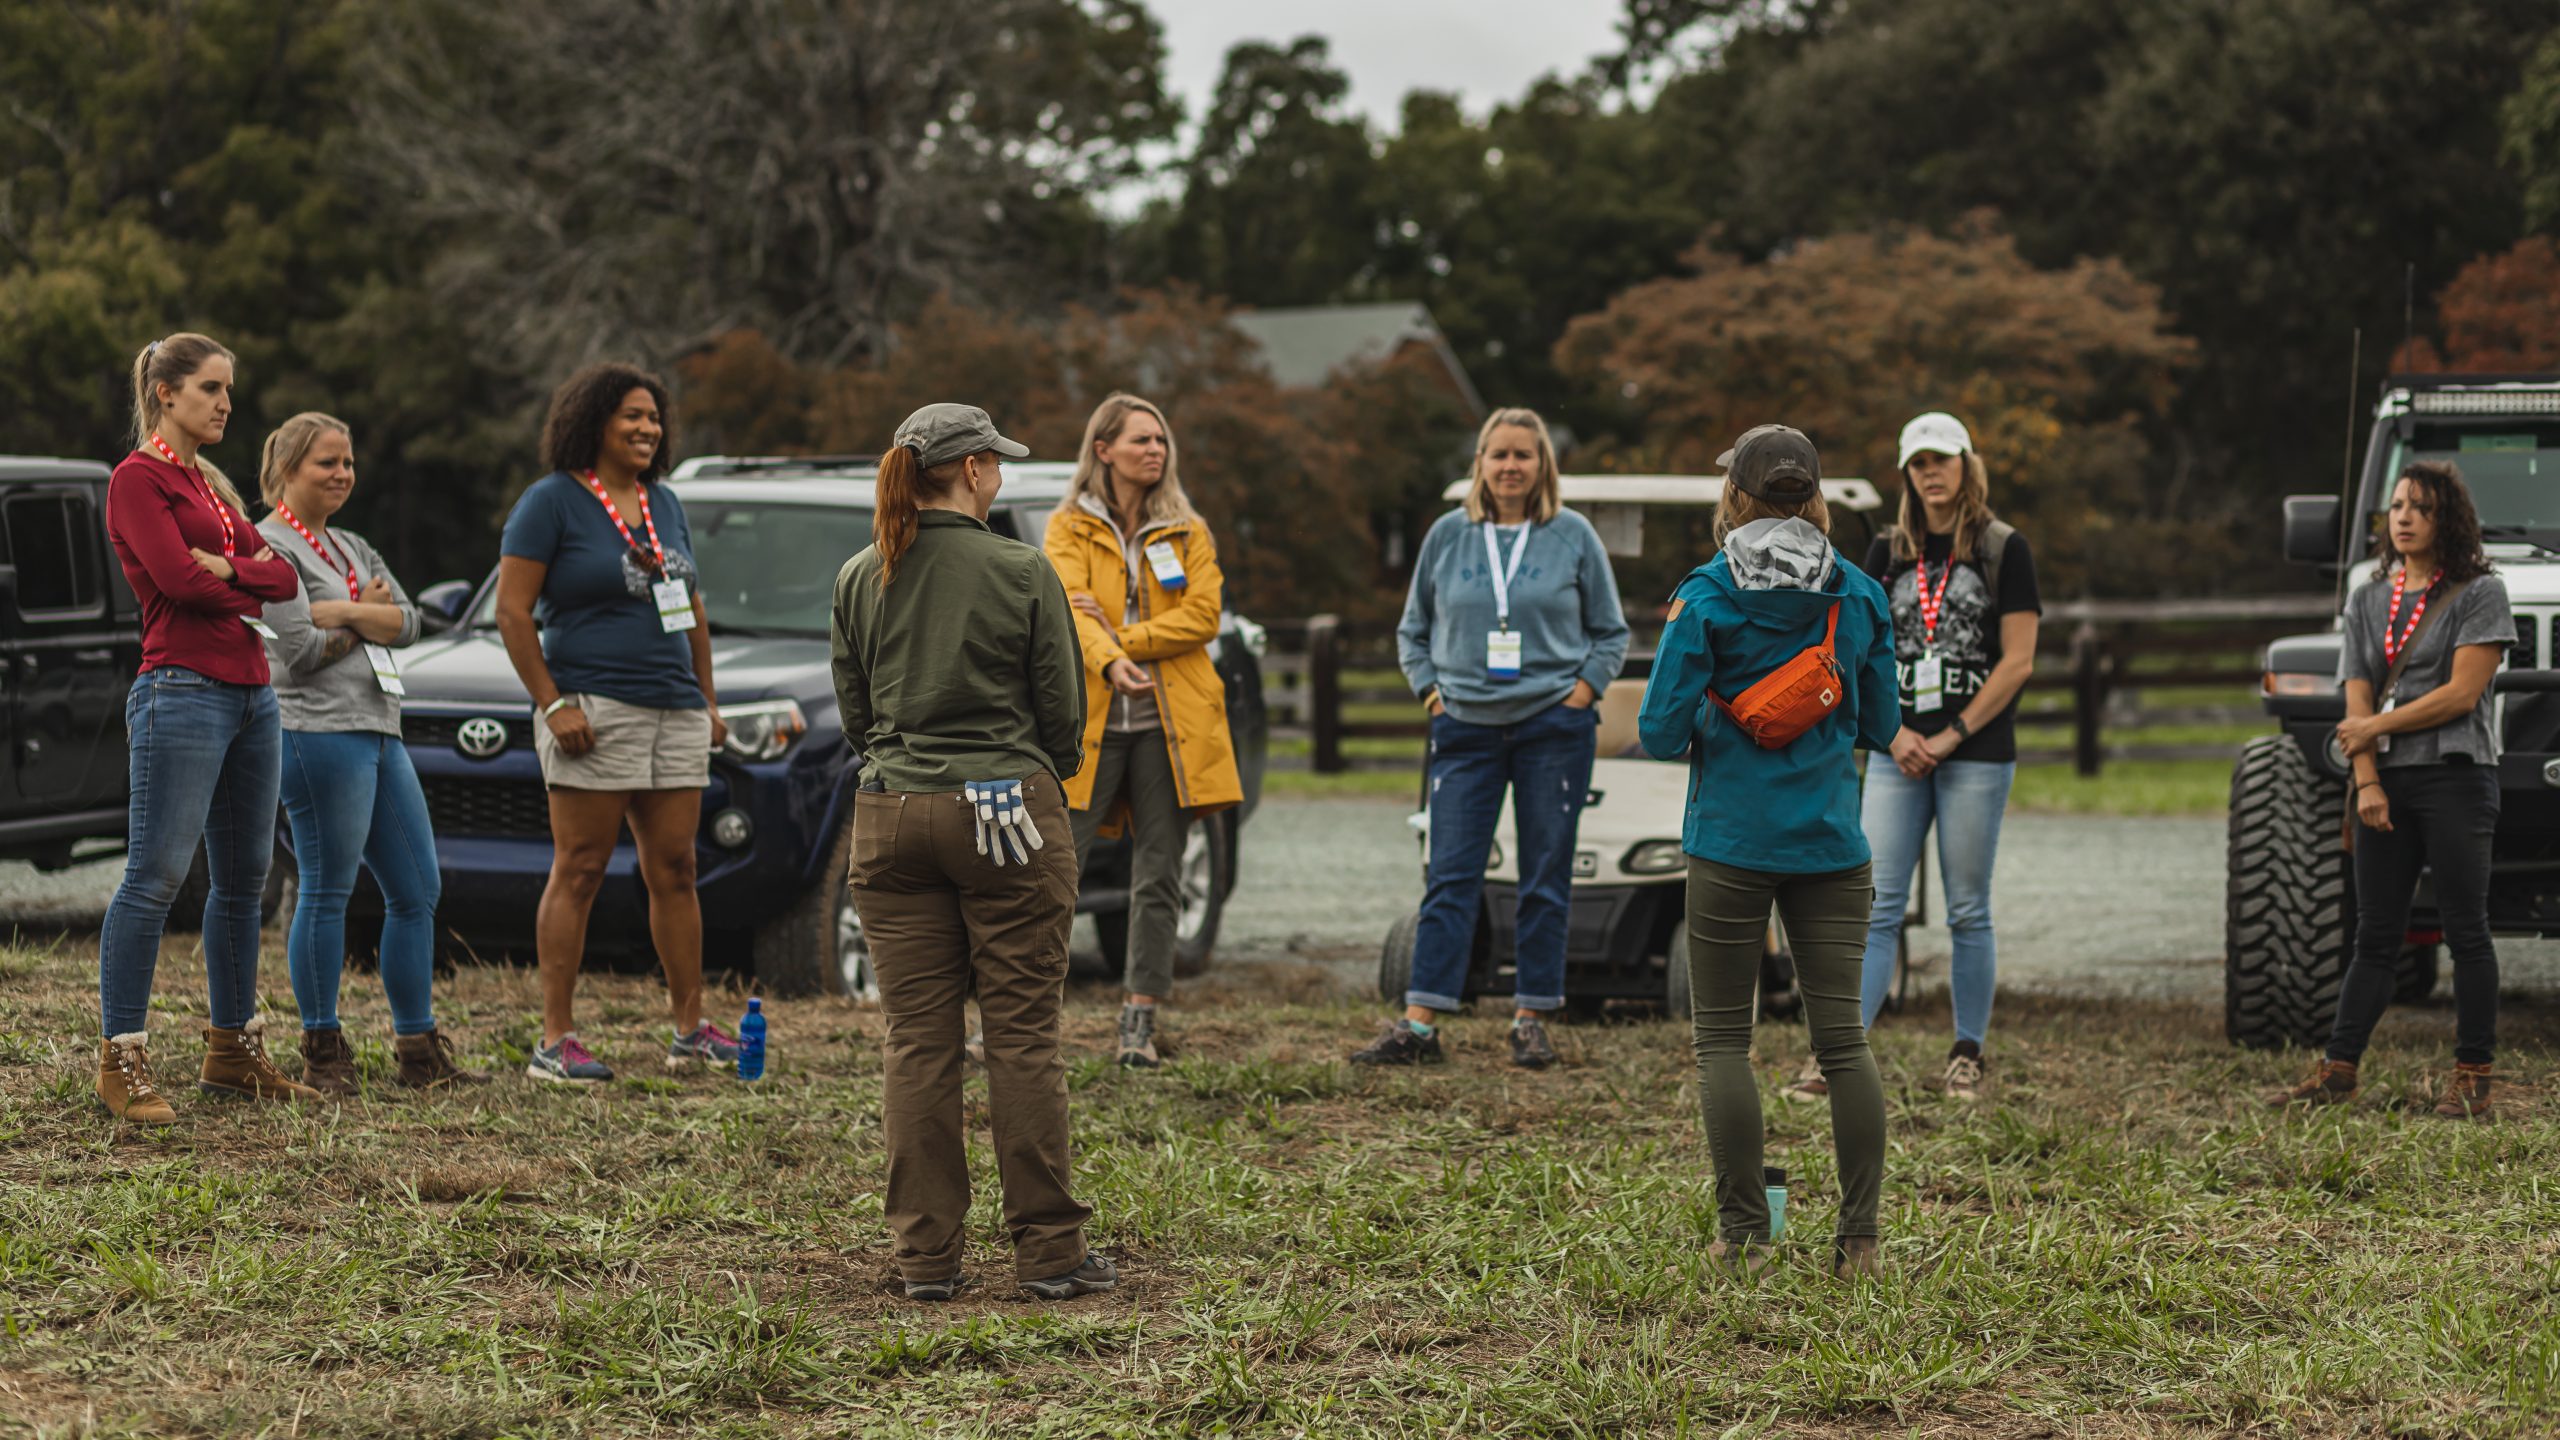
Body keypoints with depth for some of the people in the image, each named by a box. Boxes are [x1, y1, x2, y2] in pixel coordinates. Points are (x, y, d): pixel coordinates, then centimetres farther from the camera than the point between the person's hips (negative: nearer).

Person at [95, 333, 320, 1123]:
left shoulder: (209, 482, 20)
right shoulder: (138, 478, -5)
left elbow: (284, 574, 10)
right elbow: (179, 578, -18)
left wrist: (230, 569, -9)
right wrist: (252, 590, -2)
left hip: (249, 692, 9)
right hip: (183, 692, -9)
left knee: (243, 877, 12)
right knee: (154, 877, -10)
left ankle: (233, 1051, 21)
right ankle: (122, 1064, -7)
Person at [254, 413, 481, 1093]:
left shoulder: (351, 547, 21)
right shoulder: (270, 546, -4)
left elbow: (408, 623, 7)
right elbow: (301, 650, -13)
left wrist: (342, 611, -8)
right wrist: (367, 616, 2)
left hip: (380, 731, 9)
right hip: (319, 729, -9)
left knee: (418, 891, 8)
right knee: (327, 892, -5)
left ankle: (419, 1051, 14)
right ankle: (323, 1055, 2)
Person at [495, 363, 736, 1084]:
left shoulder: (665, 503, 17)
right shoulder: (552, 501, -3)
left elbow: (693, 608, 24)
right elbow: (512, 610, -8)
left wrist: (709, 699, 16)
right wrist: (552, 704, -14)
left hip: (676, 713, 7)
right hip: (594, 710, -6)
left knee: (674, 872, 8)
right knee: (579, 873, -7)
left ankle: (691, 1029, 14)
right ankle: (555, 1040, -5)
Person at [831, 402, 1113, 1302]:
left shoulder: (858, 580, 4)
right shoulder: (1022, 574, -7)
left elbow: (854, 711, 11)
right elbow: (1062, 707, -1)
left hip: (891, 816, 4)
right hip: (1010, 813, -3)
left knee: (916, 1041, 6)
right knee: (1024, 1037, 1)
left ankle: (926, 1254, 8)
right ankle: (1048, 1252, 5)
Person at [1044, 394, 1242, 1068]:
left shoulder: (1189, 533, 12)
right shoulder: (1069, 529, 6)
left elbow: (1203, 615, -2)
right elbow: (1070, 607, -11)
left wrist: (1120, 637, -12)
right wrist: (1108, 661, -31)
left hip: (1169, 723, 2)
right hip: (1090, 720, -2)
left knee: (1158, 876, 1)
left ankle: (1140, 1021, 6)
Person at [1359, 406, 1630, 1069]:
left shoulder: (1573, 536, 2)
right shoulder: (1448, 536, 7)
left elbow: (1611, 631, 11)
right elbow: (1414, 629, 17)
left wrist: (1584, 688, -2)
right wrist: (1430, 688, 5)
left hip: (1554, 727, -1)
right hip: (1467, 728, 1)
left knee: (1546, 881, 3)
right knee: (1450, 878, -3)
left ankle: (1531, 1020, 11)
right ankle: (1418, 1025, -5)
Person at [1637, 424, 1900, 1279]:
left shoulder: (1706, 598, -7)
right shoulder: (1859, 596, 2)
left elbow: (1662, 733, -9)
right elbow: (1879, 727, 10)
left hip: (1732, 840, -3)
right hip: (1832, 843, 3)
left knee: (1723, 1037, 6)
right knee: (1842, 1036, 4)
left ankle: (1745, 1234, 3)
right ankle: (1859, 1240, 3)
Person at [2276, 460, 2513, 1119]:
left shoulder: (2480, 593, -1)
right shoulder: (2368, 601, 14)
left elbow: (2461, 693, -10)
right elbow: (2358, 701, 7)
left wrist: (2376, 726, -7)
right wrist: (2366, 782, -6)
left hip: (2455, 776, -5)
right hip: (2387, 783, 5)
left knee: (2465, 930, -3)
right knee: (2375, 934, 7)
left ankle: (2473, 1080, 0)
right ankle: (2339, 1069, 7)